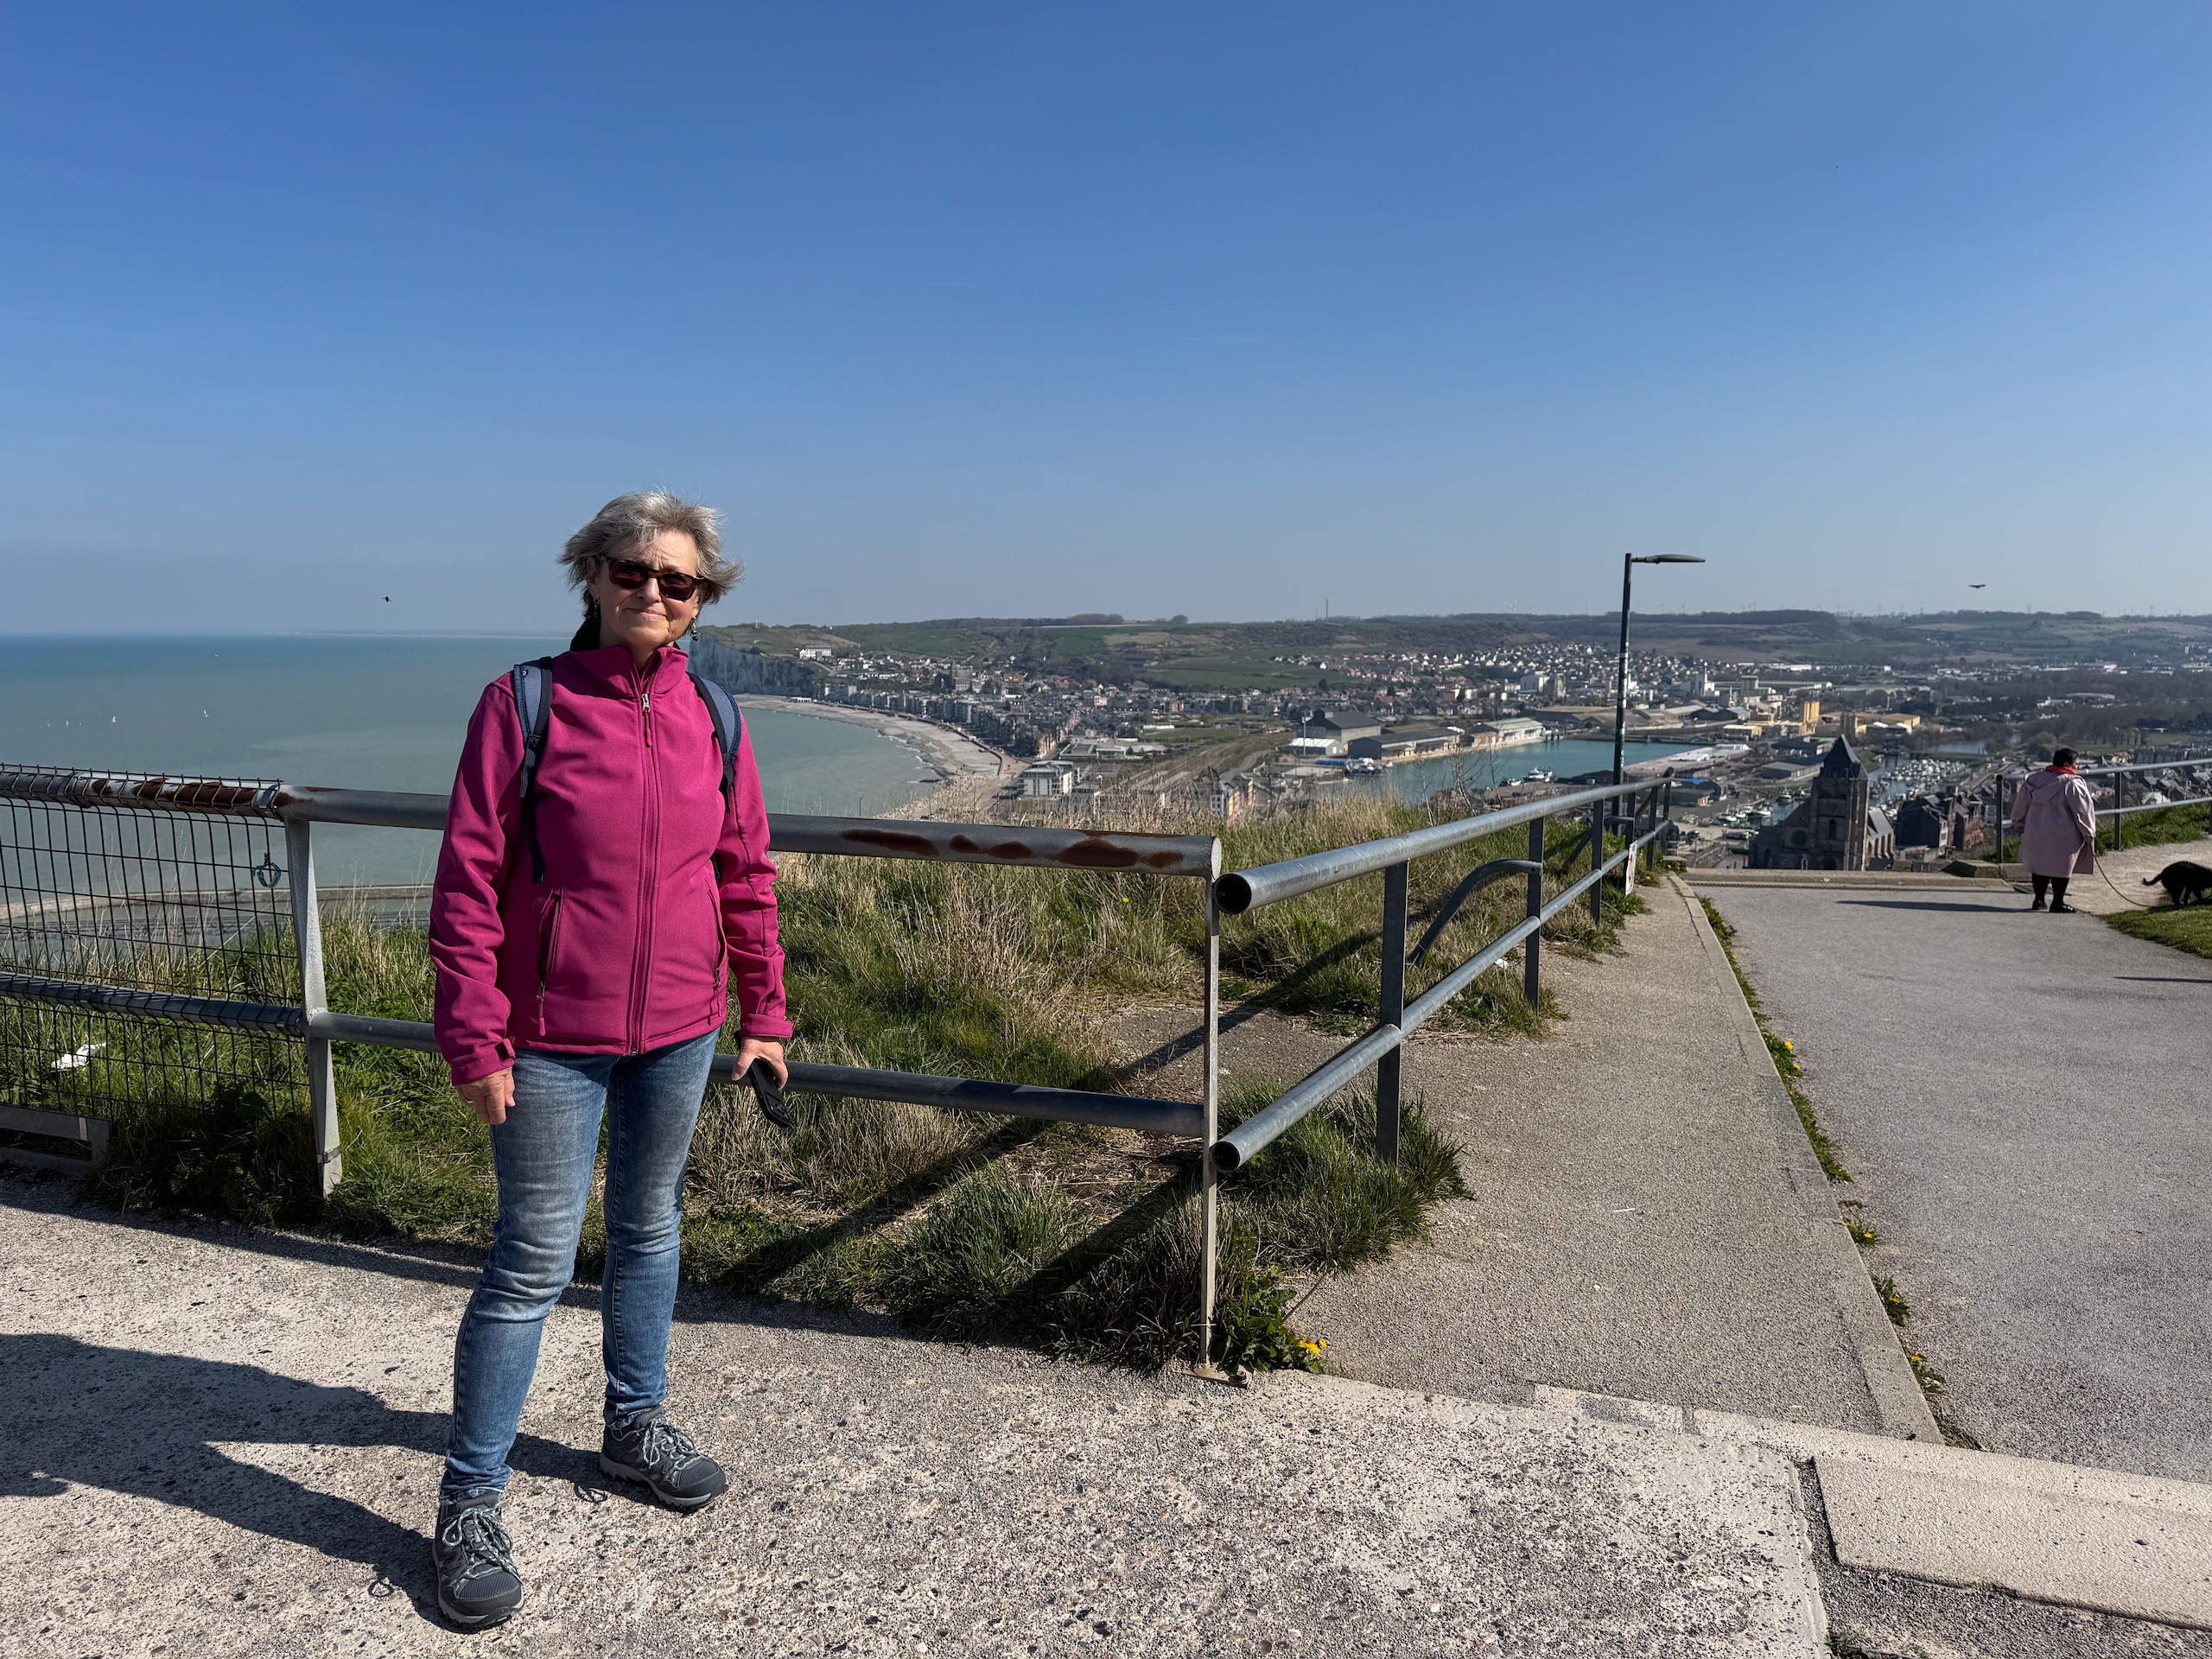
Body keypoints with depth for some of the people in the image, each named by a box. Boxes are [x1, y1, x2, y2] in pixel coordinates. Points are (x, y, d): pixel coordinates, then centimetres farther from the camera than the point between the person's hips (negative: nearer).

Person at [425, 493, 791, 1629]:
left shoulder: (711, 717, 2)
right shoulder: (525, 703, -9)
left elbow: (746, 875, 8)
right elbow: (467, 881, -10)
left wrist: (763, 1012, 9)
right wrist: (474, 1037, -13)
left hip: (679, 1032, 4)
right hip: (555, 1036, -4)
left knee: (649, 1230, 19)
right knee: (534, 1260, 3)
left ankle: (637, 1424, 40)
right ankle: (470, 1500, 21)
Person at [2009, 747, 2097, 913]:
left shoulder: (2034, 779, 3)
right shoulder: (2073, 784, -15)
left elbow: (2021, 805, 11)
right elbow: (2083, 811, -10)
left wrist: (2019, 825, 24)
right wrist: (2089, 834, 1)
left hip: (2036, 833, 5)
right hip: (2063, 837, -5)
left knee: (2039, 864, 16)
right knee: (2061, 867, 6)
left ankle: (2038, 900, 21)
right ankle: (2057, 902, 10)